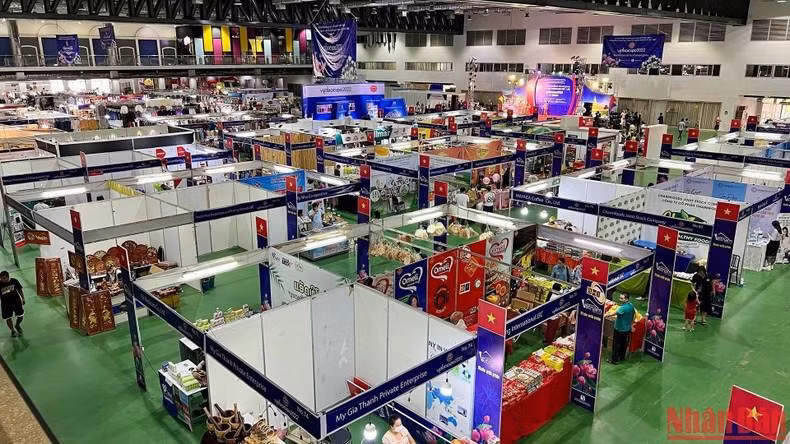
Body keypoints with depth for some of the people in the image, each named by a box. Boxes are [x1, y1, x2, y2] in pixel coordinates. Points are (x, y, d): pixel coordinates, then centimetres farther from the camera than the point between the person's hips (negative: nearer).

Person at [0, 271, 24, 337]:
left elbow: (19, 290, 4)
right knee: (8, 318, 5)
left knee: (20, 315, 5)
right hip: (6, 304, -1)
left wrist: (23, 299, 6)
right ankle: (13, 331, 27)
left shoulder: (14, 281, -10)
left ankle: (17, 325, 37)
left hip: (16, 301, 1)